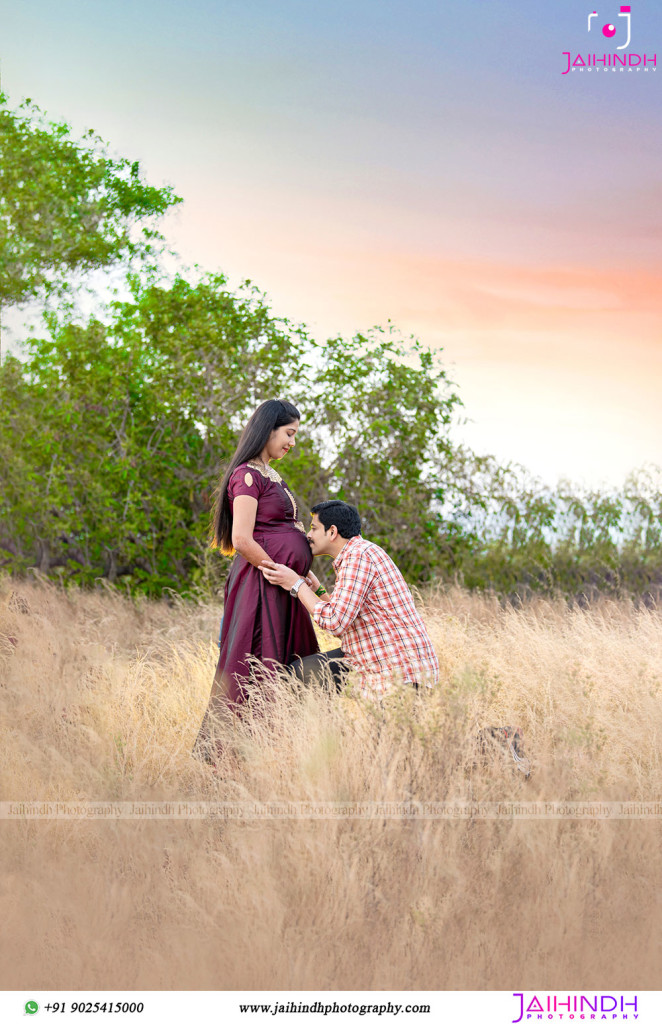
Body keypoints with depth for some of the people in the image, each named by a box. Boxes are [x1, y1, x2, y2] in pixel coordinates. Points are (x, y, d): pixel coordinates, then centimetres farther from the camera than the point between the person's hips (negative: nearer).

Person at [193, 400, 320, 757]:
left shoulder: (273, 476, 18)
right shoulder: (247, 476, -12)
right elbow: (242, 540, -19)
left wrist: (302, 571, 8)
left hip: (284, 585, 10)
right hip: (259, 584, -10)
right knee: (252, 672, -7)